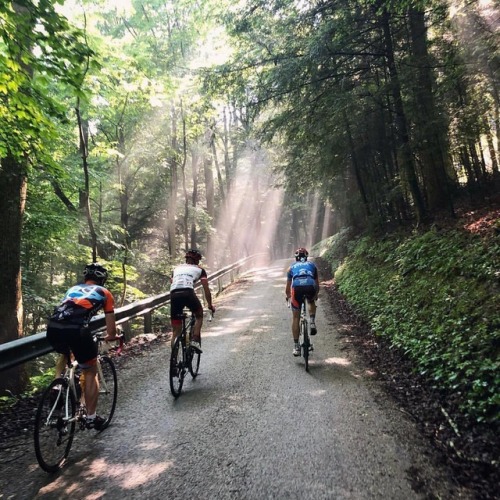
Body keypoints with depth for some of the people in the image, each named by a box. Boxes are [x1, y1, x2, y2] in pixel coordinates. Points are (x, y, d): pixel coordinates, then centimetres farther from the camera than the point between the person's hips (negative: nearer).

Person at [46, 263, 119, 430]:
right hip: (76, 329, -5)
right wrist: (111, 336, 47)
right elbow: (111, 330, 23)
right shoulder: (105, 293, 21)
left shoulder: (73, 289, 33)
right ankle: (91, 418, 20)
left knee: (64, 354, 39)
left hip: (52, 327, 5)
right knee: (90, 372, 16)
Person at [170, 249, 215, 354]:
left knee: (176, 330, 12)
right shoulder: (199, 269, 23)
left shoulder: (176, 268, 33)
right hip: (188, 293, -3)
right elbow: (206, 289, 21)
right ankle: (195, 341, 7)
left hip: (174, 294, 3)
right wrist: (210, 305, 31)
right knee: (199, 316, 25)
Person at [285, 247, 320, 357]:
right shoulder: (312, 265, 32)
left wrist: (288, 296, 57)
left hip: (297, 288, 0)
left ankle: (296, 346, 13)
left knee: (295, 318, 13)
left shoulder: (292, 267, 31)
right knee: (311, 301, 37)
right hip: (310, 287, 1)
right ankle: (312, 322, 16)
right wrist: (316, 295, 56)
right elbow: (317, 284, 38)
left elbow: (288, 287, 38)